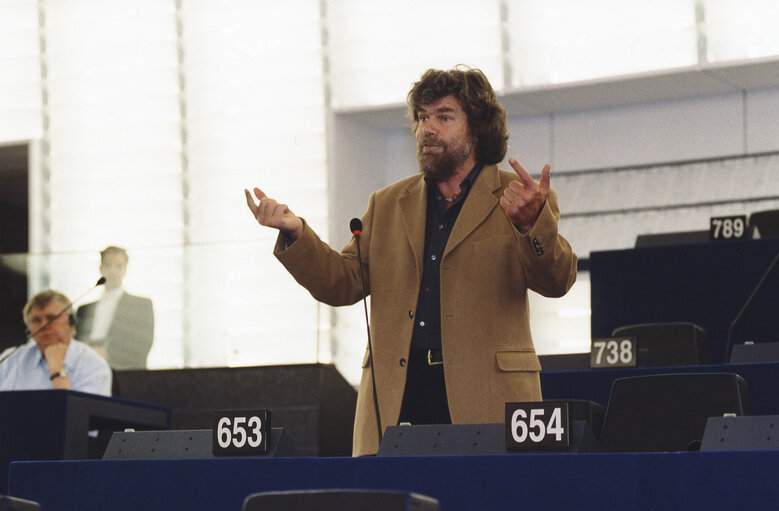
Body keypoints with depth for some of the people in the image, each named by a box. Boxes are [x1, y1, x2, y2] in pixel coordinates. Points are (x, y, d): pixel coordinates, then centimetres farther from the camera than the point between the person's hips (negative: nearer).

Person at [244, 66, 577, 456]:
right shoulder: (387, 205, 21)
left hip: (484, 396, -3)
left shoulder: (521, 198, 7)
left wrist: (531, 222, -26)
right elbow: (342, 283, 14)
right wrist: (295, 233, -3)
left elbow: (556, 281, -6)